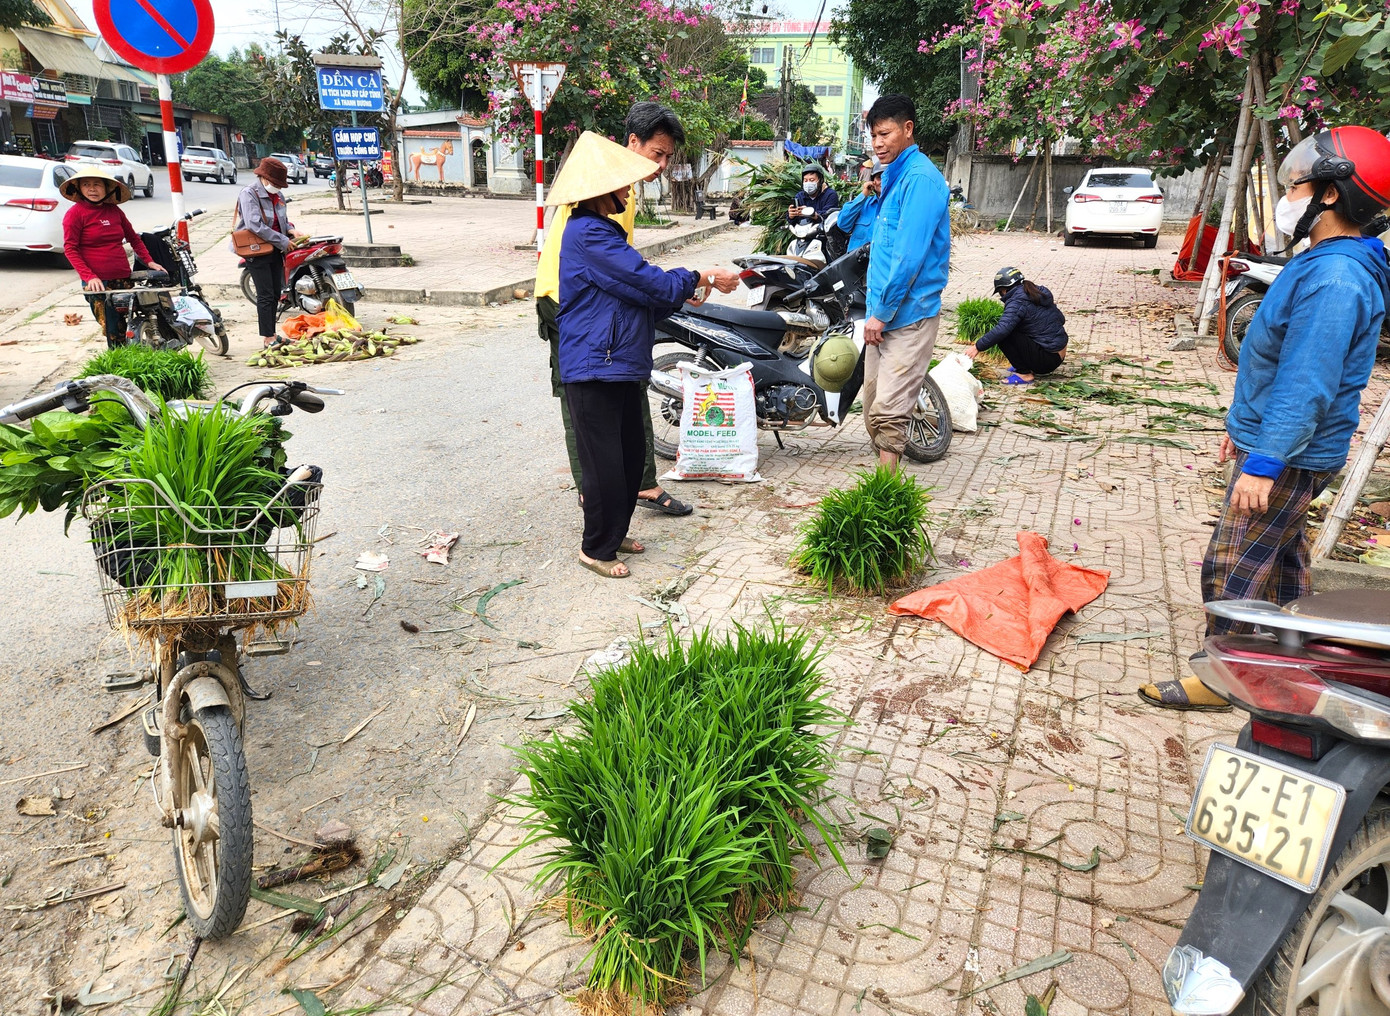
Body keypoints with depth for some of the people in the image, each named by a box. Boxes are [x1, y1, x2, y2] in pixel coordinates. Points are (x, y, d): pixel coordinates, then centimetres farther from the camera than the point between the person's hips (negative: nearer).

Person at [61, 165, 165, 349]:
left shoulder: (114, 210, 13)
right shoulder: (75, 213, -2)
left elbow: (133, 238, 24)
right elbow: (70, 249, -6)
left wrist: (149, 261, 13)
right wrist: (89, 277, -17)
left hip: (124, 279, 5)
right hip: (98, 283, -5)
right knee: (114, 335, -8)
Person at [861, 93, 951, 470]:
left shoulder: (920, 178, -14)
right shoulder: (895, 175, 17)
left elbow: (910, 256, -20)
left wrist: (882, 312, -16)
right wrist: (875, 308, 18)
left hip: (908, 314, -10)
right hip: (883, 312, 10)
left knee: (888, 413, -12)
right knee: (873, 413, 11)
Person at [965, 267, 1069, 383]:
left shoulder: (1017, 302, -16)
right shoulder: (1040, 292, 10)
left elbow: (1002, 329, -29)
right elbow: (1061, 319, 16)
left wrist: (978, 347, -22)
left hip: (1047, 359, -9)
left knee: (1003, 337, -15)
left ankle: (1025, 374, -8)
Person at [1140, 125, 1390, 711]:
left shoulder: (1334, 278, -25)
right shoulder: (1324, 264, 10)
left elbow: (1307, 385, -29)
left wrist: (1263, 463, -28)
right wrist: (1246, 426, 22)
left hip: (1289, 456, -11)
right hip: (1280, 446, 11)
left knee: (1231, 566, -4)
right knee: (1279, 550, 24)